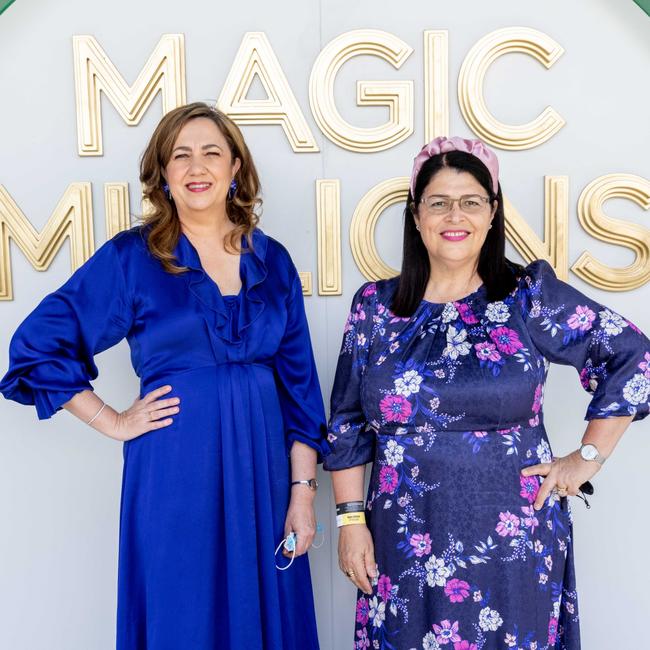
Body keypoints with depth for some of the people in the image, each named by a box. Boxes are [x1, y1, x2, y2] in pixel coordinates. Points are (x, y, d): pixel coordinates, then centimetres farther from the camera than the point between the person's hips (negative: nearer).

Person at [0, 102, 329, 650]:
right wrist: (115, 423, -4)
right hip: (174, 471, -3)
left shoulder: (272, 260, 5)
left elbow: (299, 383, 4)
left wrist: (302, 490, 0)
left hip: (263, 469, 3)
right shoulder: (131, 256, -4)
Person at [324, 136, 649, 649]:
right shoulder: (376, 306, 0)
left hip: (515, 544, -1)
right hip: (406, 546, 1)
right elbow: (348, 423, 4)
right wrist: (350, 518, -1)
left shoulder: (531, 297, -4)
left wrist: (588, 457, -2)